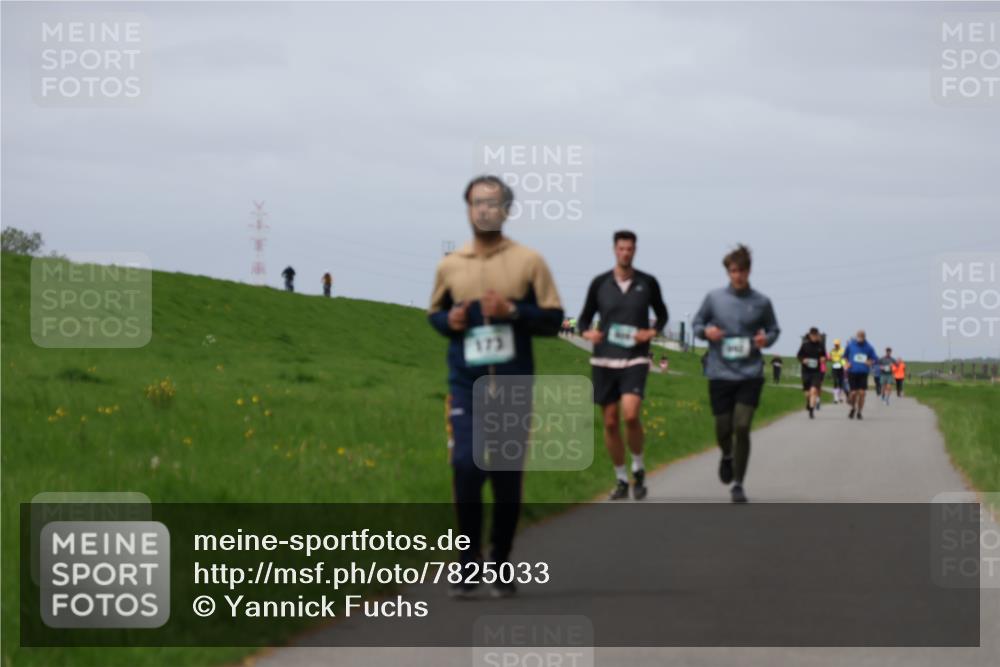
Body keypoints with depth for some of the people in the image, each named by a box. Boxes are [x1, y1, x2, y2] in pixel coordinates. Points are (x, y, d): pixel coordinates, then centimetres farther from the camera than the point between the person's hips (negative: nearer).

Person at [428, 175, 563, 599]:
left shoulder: (529, 262, 2)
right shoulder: (449, 265, 7)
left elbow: (553, 320, 3)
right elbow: (435, 314, 18)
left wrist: (513, 311, -14)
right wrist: (449, 321, -4)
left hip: (514, 385, -1)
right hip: (466, 384, 1)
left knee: (507, 475, 4)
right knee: (466, 467, -11)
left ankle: (501, 563, 17)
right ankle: (469, 557, 3)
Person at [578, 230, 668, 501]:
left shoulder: (647, 283, 1)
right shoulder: (600, 283, 2)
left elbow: (662, 314, 15)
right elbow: (585, 317, 10)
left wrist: (652, 332, -5)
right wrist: (587, 332, -11)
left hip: (635, 359, -2)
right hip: (604, 359, 2)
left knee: (631, 414, -21)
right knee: (610, 422, 5)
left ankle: (638, 468, 2)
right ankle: (621, 480, 19)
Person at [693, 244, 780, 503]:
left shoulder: (761, 302, 1)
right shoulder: (714, 298, 1)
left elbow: (774, 330, 14)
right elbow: (696, 323, 12)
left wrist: (766, 339, -8)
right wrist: (706, 331, -10)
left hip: (750, 375, -1)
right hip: (720, 374, 1)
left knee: (742, 427, -11)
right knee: (723, 428, 6)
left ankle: (738, 484, 1)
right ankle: (727, 456, 43)